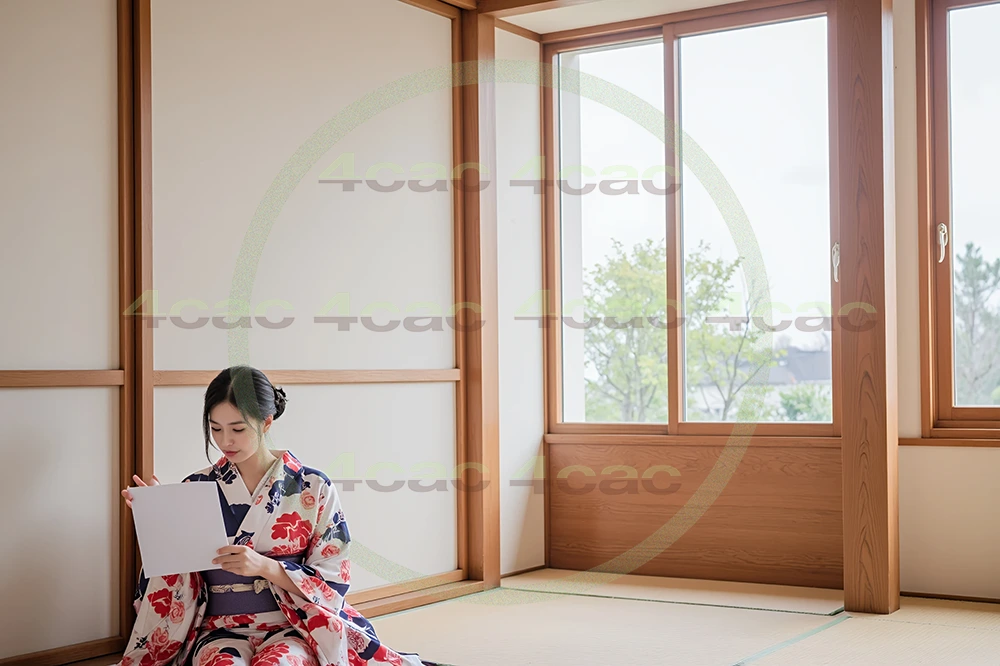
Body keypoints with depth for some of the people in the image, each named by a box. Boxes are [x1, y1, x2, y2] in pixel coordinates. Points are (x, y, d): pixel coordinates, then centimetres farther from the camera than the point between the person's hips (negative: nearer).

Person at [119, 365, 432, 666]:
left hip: (294, 626, 0)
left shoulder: (313, 488, 0)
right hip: (221, 629, 1)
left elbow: (333, 580, -3)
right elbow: (172, 579, 7)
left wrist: (265, 566, -18)